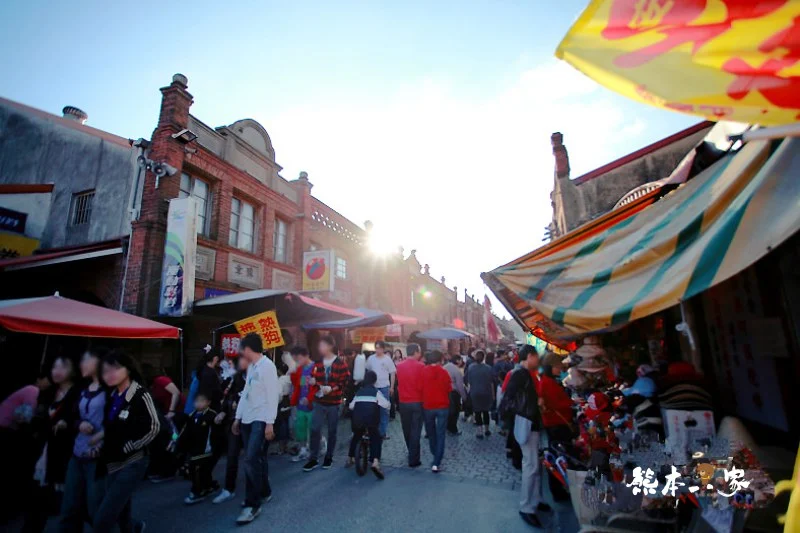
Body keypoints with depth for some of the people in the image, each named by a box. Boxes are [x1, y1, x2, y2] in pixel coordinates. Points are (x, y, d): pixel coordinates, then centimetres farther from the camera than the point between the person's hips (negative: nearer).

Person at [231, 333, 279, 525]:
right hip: (247, 419, 8)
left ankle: (252, 504, 3)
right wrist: (238, 417, 19)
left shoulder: (267, 365, -13)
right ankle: (264, 492, 29)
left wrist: (270, 423, -18)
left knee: (251, 460, -10)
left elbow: (273, 395, -16)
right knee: (256, 459, 13)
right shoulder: (251, 367, 13)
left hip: (261, 420, -8)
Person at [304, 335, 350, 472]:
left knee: (332, 431, 9)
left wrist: (331, 388, -21)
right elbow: (314, 378, 14)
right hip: (319, 402, 3)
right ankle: (313, 459, 11)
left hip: (334, 403, -3)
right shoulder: (318, 363, 6)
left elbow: (344, 381, -9)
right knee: (315, 429, -3)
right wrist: (313, 381, -9)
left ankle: (329, 457, 26)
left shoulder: (341, 364, -7)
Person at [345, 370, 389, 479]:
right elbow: (386, 405, 0)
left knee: (356, 437, 30)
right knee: (376, 440, 7)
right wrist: (387, 401, 22)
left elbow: (351, 406, 17)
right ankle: (375, 462, -14)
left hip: (357, 420, 4)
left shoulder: (359, 391, 18)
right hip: (371, 421, -4)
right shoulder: (376, 391, 8)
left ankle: (350, 458, 38)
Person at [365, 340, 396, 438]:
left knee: (384, 410, 6)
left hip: (384, 387, -1)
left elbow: (393, 374, 0)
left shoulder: (388, 359, -5)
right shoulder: (371, 358, -1)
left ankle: (383, 432, 17)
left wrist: (392, 387, -1)